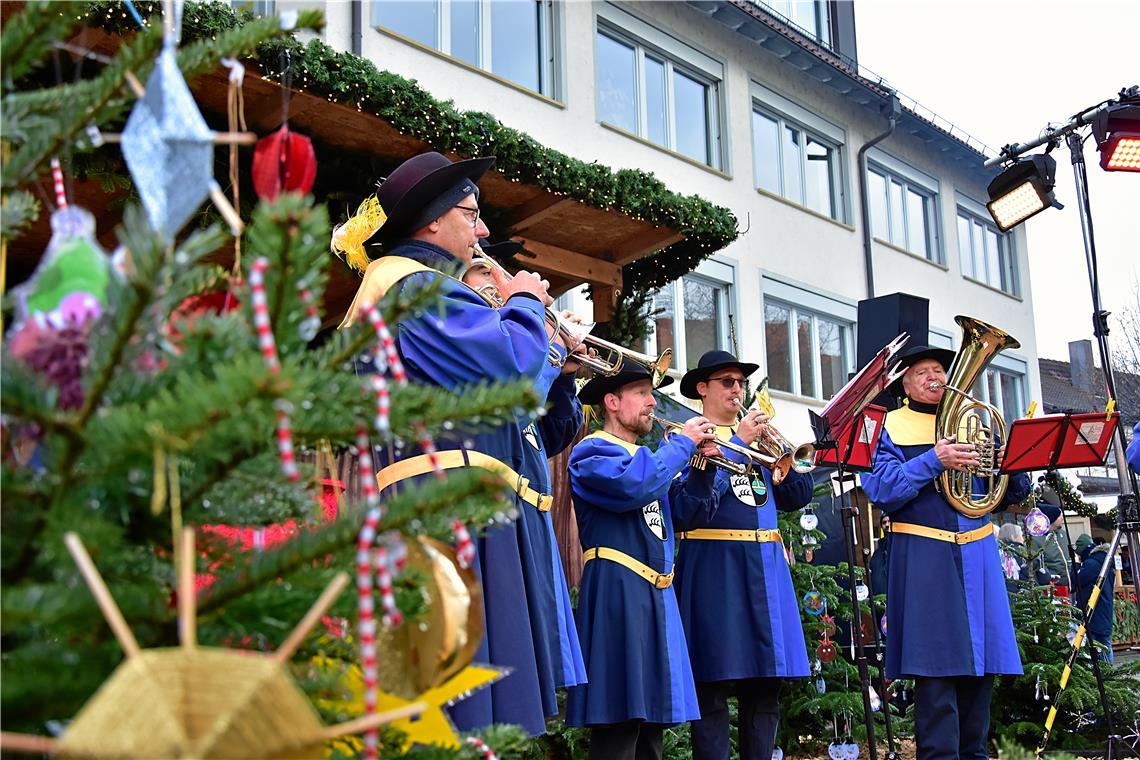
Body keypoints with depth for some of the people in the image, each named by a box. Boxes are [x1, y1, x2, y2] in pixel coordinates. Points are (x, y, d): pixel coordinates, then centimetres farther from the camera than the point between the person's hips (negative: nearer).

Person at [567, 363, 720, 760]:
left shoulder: (648, 456, 21)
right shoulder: (593, 451, -5)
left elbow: (688, 508, 15)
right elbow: (633, 486, -25)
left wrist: (702, 463, 0)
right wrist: (682, 444, -12)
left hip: (657, 593, 9)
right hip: (618, 590, -9)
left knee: (651, 714, 13)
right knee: (620, 718, -10)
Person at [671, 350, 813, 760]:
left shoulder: (758, 436, 19)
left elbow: (798, 495, 13)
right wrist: (738, 442, -14)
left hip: (765, 566, 6)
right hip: (714, 566, -6)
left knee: (765, 687, 7)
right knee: (713, 687, -5)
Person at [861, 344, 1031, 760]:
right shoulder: (894, 427, 6)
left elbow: (1012, 495, 16)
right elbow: (880, 490, -10)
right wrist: (932, 461, -20)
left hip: (977, 554, 4)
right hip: (924, 557, -4)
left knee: (980, 662, 6)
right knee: (936, 665, -9)